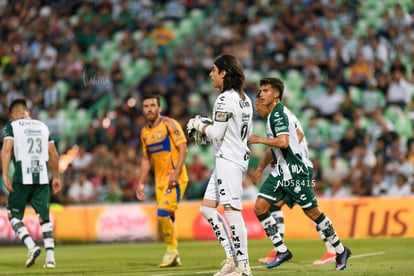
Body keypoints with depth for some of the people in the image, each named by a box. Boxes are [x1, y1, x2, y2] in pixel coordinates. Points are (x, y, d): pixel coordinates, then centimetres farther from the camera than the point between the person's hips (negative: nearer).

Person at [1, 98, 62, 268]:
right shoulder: (43, 126, 16)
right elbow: (54, 155, 16)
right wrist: (56, 177, 25)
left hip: (22, 178, -4)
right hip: (42, 178, 4)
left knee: (14, 216, 8)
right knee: (44, 218, 7)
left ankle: (31, 246, -12)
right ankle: (50, 256, -3)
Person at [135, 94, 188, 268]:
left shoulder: (170, 125, -7)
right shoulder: (145, 132, 13)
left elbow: (183, 149, -12)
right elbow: (146, 159, 20)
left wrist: (176, 172, -23)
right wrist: (141, 183, 14)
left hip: (175, 178, -7)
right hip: (160, 180, 7)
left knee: (163, 213, -18)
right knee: (167, 218, 5)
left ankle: (172, 250, -4)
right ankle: (174, 257, 13)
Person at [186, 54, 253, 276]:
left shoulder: (225, 99, -14)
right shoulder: (244, 99, 15)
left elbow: (216, 134, -17)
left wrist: (200, 125, 2)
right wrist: (207, 126, 19)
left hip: (228, 160, -10)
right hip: (239, 156, 10)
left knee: (232, 211, -9)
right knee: (206, 208, 11)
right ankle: (232, 257, 9)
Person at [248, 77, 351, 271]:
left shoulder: (279, 114, -14)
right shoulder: (273, 115, 16)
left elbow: (282, 142, -30)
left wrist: (259, 139, -17)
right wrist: (260, 168, 30)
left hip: (294, 170, -10)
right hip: (280, 171, 10)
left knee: (312, 212, -2)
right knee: (260, 207, -3)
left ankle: (340, 251, 12)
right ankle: (281, 251, 1)